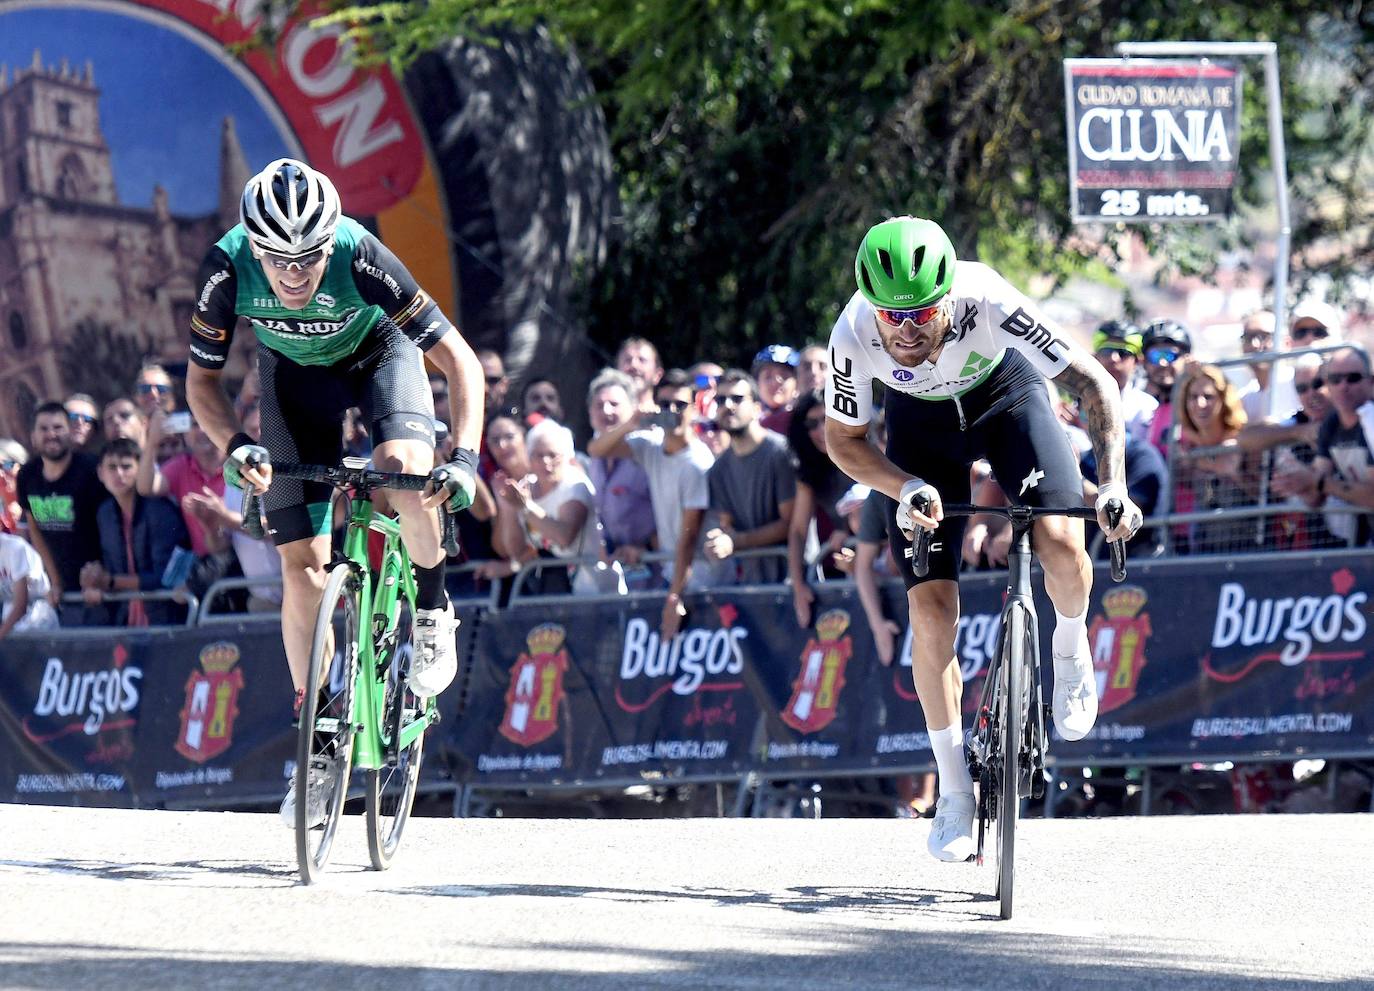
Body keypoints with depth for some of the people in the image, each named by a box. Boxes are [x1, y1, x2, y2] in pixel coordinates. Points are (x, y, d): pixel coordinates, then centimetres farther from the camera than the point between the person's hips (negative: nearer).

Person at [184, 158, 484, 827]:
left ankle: (432, 609, -5)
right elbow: (201, 381, -18)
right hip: (295, 371, 2)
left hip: (378, 351, -2)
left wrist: (465, 457, -46)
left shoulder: (360, 258, -38)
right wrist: (235, 446, -37)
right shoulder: (228, 268, -32)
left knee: (404, 472, -34)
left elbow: (459, 360, -33)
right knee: (302, 564, -5)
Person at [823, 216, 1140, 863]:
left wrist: (1113, 485, -42)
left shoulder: (987, 304, -38)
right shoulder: (854, 337, -33)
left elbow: (1094, 384, -31)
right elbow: (843, 440, -14)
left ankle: (1070, 647, 10)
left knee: (1061, 545, -26)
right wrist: (907, 489, -31)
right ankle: (954, 792, 3)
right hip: (921, 419, 1)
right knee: (931, 605, -9)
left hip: (1005, 392, -1)